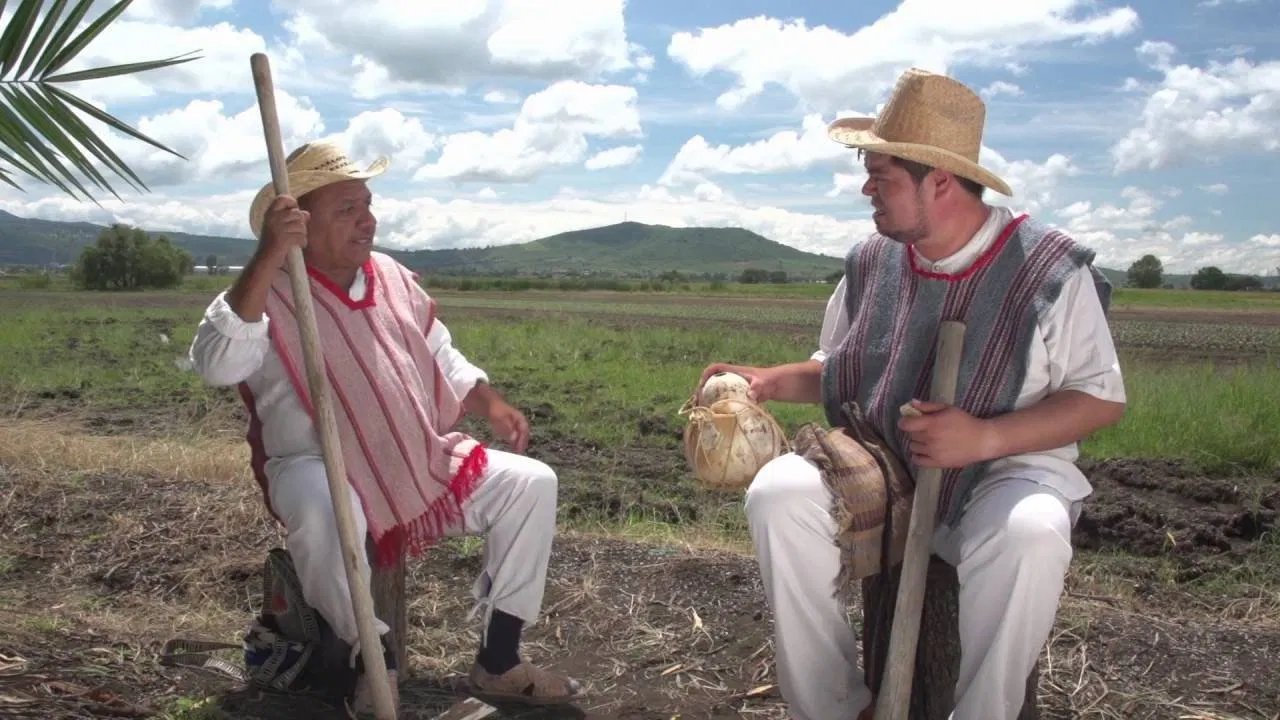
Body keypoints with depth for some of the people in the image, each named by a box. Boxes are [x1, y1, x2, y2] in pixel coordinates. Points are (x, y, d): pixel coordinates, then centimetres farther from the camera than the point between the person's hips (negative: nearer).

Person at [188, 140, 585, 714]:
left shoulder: (395, 279, 10)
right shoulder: (267, 295, -9)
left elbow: (445, 364, 18)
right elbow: (216, 364, -30)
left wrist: (491, 405, -1)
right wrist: (267, 258, -34)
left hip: (424, 465, 6)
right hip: (319, 470, -6)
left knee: (531, 482, -8)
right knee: (321, 509, -40)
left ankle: (497, 661, -1)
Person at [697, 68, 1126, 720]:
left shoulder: (1050, 268, -9)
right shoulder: (871, 264, 3)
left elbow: (1102, 398, -7)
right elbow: (838, 370, 16)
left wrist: (985, 437, -22)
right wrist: (771, 381, -5)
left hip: (1005, 471, -3)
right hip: (878, 468, 4)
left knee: (1027, 535, -38)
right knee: (779, 494, -23)